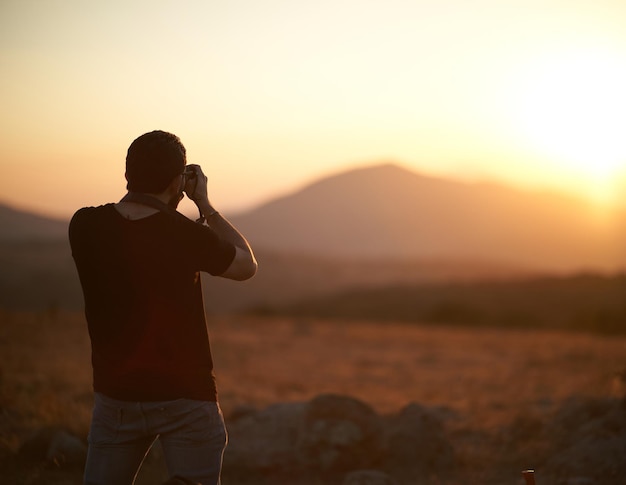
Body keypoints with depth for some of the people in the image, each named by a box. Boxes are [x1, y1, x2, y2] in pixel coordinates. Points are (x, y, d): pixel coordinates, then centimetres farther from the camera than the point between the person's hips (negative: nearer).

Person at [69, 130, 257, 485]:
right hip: (185, 399, -4)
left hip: (115, 396, 4)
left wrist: (164, 207, 13)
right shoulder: (188, 236, -17)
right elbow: (247, 266, 3)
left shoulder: (84, 227, -7)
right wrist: (205, 205, 7)